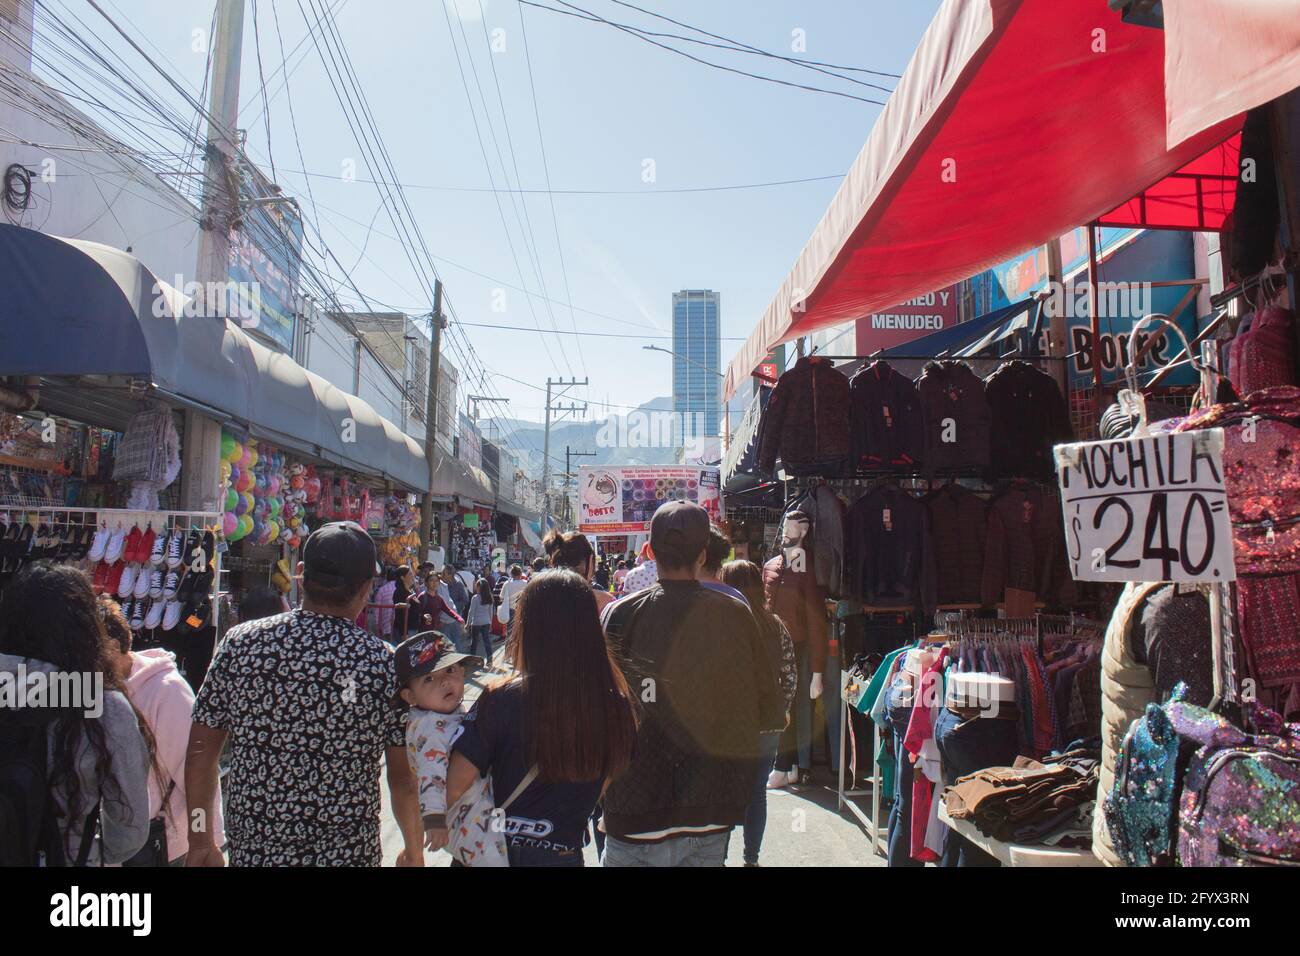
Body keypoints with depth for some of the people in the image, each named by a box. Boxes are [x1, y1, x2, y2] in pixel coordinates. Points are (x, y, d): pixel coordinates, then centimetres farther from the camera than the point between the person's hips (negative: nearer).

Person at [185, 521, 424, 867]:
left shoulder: (239, 643, -8)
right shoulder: (384, 663, -14)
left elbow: (200, 752, -1)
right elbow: (403, 777, -9)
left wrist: (200, 842, 11)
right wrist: (414, 850, 7)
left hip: (251, 850, 2)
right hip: (348, 852, -2)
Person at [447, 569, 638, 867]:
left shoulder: (502, 699, -22)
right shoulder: (617, 706, -15)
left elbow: (455, 785, -19)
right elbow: (607, 786, -1)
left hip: (497, 850, -1)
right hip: (564, 852, 2)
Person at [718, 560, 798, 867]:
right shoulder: (776, 625, -2)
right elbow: (790, 675, 3)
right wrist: (781, 710, 15)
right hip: (768, 726, 4)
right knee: (757, 792, 16)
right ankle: (752, 857, 25)